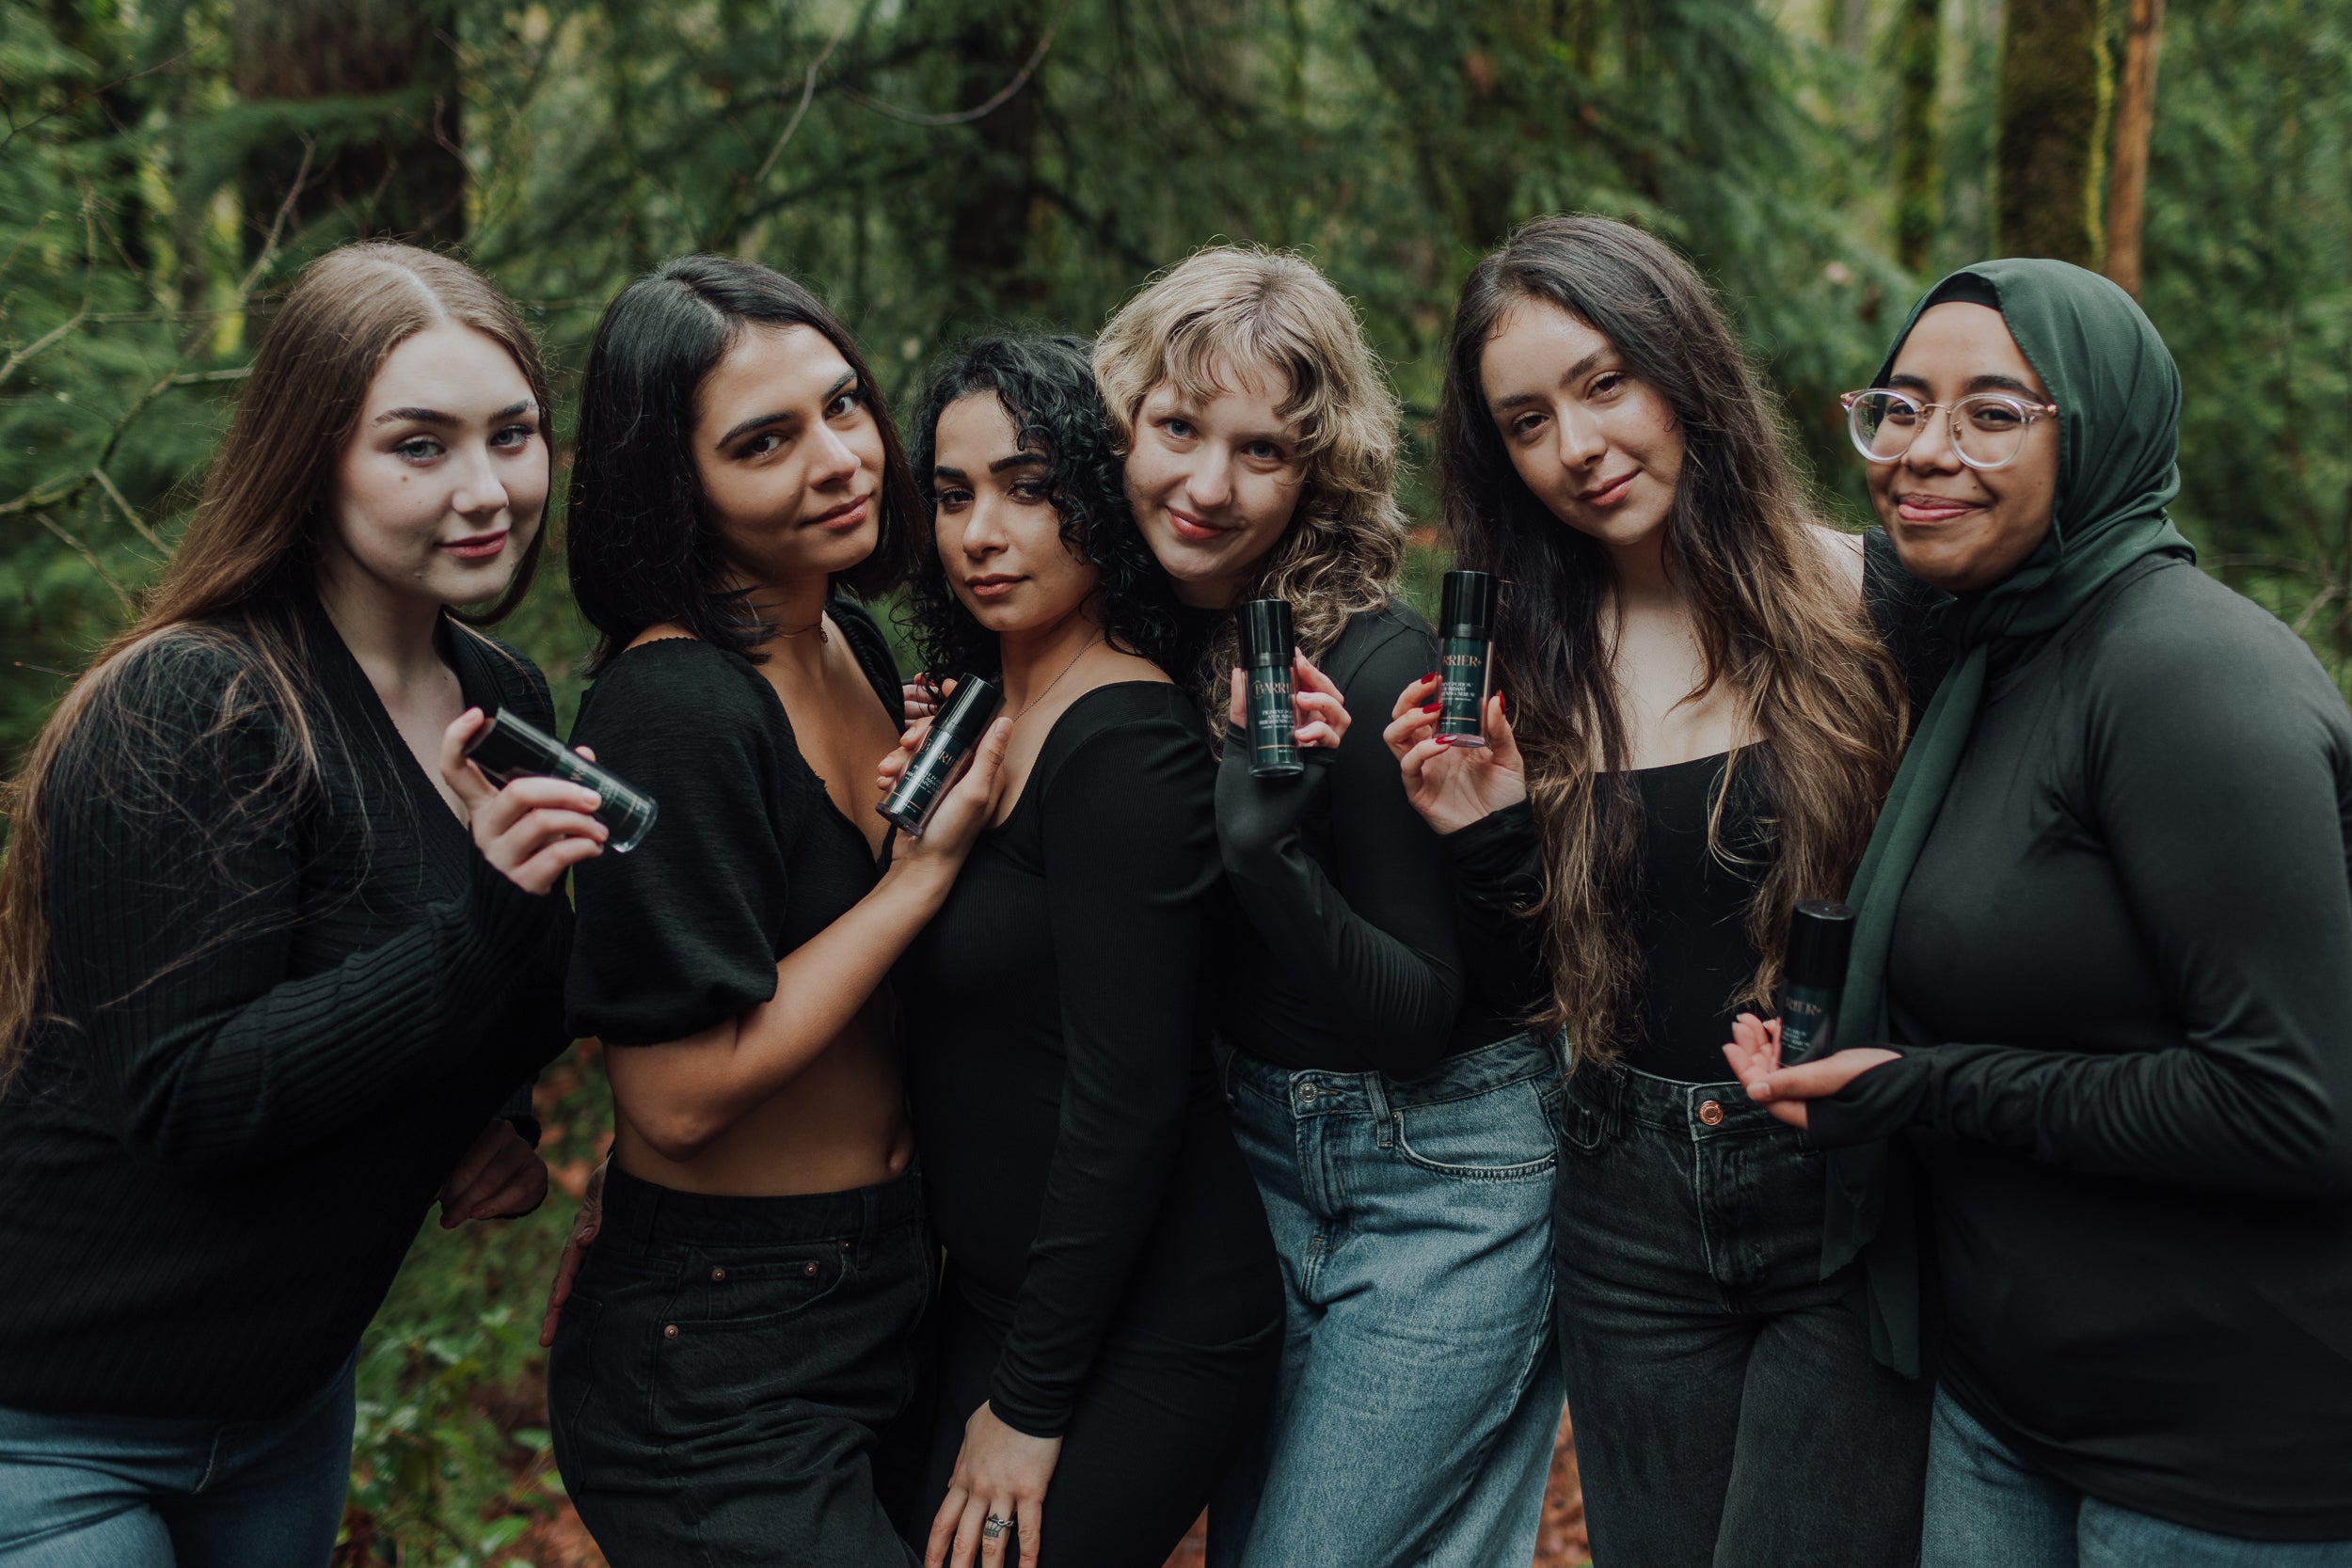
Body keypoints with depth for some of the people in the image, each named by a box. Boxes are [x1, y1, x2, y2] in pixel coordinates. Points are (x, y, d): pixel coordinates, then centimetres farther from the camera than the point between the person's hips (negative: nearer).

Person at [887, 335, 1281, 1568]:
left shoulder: (1125, 741, -19)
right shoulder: (979, 723, 7)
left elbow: (1127, 1096, -21)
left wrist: (1030, 1401, -16)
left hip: (1136, 1336, -8)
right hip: (990, 1298, 8)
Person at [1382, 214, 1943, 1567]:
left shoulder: (1880, 600, -7)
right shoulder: (1528, 659, 3)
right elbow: (1539, 979, 8)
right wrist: (1488, 840, -10)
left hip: (1857, 1199, -3)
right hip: (1633, 1213, 4)